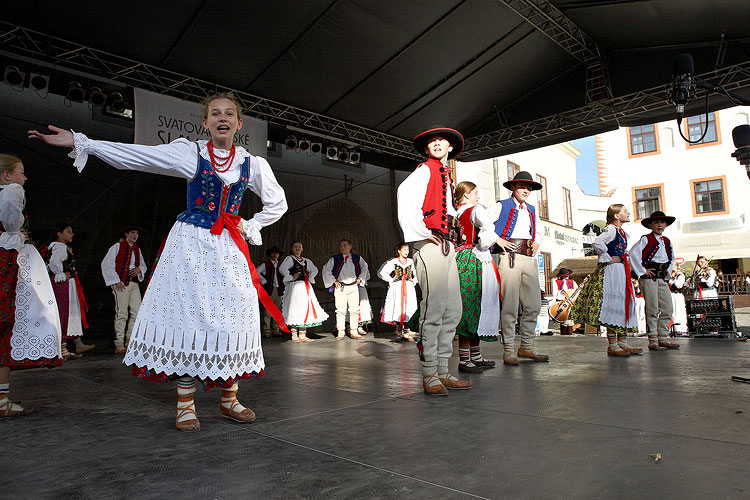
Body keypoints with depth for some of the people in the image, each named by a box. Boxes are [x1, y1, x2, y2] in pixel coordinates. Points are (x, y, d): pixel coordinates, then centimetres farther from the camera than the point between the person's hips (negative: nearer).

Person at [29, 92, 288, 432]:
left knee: (233, 318, 0)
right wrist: (78, 142, -7)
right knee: (186, 314, -5)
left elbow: (277, 204, 19)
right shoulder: (189, 153, 2)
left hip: (229, 248, 2)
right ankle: (185, 404, 6)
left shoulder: (252, 164, 7)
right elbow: (132, 155, -2)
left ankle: (229, 400, 14)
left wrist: (250, 228, 8)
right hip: (191, 244, -2)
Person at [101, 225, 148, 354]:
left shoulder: (137, 249, 20)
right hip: (121, 283, -6)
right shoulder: (117, 247, 3)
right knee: (122, 314, -8)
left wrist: (139, 269, 2)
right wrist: (116, 281, -7)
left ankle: (130, 340, 7)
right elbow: (106, 265, -1)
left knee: (137, 312, -2)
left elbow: (144, 266, 27)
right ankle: (119, 345, -4)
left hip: (134, 283, 6)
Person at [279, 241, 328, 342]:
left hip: (306, 287, 6)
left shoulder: (306, 261, 17)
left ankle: (302, 335, 11)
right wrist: (291, 278, -14)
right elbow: (282, 268, -16)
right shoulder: (290, 259, -1)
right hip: (295, 287, -6)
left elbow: (314, 270, 29)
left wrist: (310, 278, 13)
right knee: (295, 310, -8)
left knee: (305, 310, 5)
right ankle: (294, 336, -3)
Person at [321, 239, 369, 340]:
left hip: (353, 287, 2)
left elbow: (365, 267, 18)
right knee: (340, 310, -3)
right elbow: (326, 269, 5)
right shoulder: (335, 259, 1)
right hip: (340, 287, -2)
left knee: (354, 310, 3)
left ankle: (354, 332, 11)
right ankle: (341, 333, 4)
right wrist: (334, 281, 0)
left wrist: (360, 278, 7)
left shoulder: (357, 258, 6)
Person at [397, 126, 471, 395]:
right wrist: (422, 234, -19)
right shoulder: (425, 170, 0)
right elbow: (404, 193, -19)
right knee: (433, 308, -12)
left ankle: (442, 371, 13)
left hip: (446, 246, 9)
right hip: (430, 245, -9)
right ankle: (429, 375, -5)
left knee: (453, 310, 7)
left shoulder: (447, 177, 25)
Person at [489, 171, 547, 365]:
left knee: (533, 305, 5)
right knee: (510, 305, -6)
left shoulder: (532, 210, 23)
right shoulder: (502, 206, 5)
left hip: (530, 260, 6)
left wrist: (537, 243, 17)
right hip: (509, 258, -6)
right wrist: (497, 240, -8)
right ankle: (508, 350, 1)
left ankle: (526, 347, 17)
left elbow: (539, 231, 37)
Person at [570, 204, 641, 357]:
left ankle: (622, 343, 17)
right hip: (611, 271, -10)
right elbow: (598, 243, -29)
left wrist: (625, 260, 19)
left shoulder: (623, 233, 19)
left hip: (622, 272, 10)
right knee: (613, 306, -9)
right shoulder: (611, 229, -11)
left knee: (624, 306, 10)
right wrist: (608, 259, -19)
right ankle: (612, 346, -5)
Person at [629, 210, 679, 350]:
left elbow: (672, 258, 34)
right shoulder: (645, 239, -4)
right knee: (652, 308, -6)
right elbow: (633, 254, -15)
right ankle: (653, 339, 2)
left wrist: (669, 271, 19)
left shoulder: (667, 241, 17)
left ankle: (663, 337, 14)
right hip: (649, 277, -6)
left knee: (668, 308, 4)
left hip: (663, 278, 6)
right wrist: (642, 271, -14)